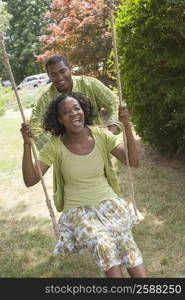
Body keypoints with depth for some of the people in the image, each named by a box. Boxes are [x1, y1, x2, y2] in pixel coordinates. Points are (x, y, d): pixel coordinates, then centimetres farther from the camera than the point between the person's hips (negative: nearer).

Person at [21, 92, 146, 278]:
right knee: (103, 244, -31)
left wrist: (127, 126, -20)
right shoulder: (55, 146, -8)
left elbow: (133, 162, -9)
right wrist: (27, 144, -25)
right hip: (77, 210, -1)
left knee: (123, 237, -29)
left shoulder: (100, 135, -4)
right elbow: (30, 180, -13)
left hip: (108, 201, 1)